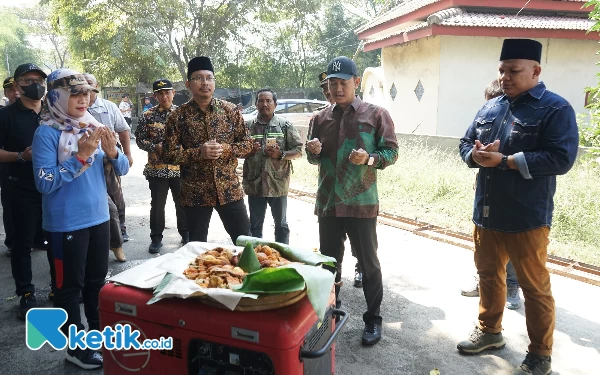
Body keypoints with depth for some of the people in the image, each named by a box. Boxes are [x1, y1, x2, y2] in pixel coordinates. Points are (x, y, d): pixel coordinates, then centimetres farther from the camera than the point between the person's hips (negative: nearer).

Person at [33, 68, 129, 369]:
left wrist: (112, 152, -16)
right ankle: (76, 346, 22)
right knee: (70, 284, 8)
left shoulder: (93, 126, 4)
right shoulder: (47, 132, -12)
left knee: (97, 279, 18)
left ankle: (98, 330, 37)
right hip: (66, 222, -5)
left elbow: (123, 169, 5)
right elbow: (45, 183, -19)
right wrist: (80, 156, -25)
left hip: (98, 216, 6)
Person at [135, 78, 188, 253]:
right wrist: (156, 147, -15)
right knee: (157, 205, 8)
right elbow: (140, 138, 1)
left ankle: (186, 234, 28)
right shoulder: (148, 115, 0)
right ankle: (156, 237, 22)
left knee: (182, 203, 12)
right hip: (156, 168, 0)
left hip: (179, 167, 1)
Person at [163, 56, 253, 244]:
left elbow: (247, 143, 4)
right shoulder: (178, 116, -3)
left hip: (229, 189, 1)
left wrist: (225, 149, -15)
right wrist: (199, 153, -20)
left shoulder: (230, 110, 1)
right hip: (194, 193, -1)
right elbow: (169, 154, -5)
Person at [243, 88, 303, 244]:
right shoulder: (248, 126, 5)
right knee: (255, 225, 14)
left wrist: (281, 155, -17)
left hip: (278, 184, -1)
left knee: (281, 225, 13)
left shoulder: (285, 125, 0)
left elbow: (298, 150, 0)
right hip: (254, 184, 2)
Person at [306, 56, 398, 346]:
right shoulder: (320, 118, 9)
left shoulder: (376, 114, -3)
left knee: (368, 262, 6)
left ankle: (373, 319, 22)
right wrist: (313, 151, -7)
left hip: (361, 203, -4)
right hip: (328, 202, 4)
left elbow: (392, 152, -3)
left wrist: (369, 158, -22)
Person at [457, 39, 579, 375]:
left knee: (535, 287, 7)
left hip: (527, 219, -6)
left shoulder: (555, 108, -9)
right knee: (489, 275, 19)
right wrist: (475, 155, -10)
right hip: (487, 213, 6)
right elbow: (466, 143, 14)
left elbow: (561, 158, -20)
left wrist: (505, 160, -21)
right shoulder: (490, 108, 10)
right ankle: (490, 330, 38)